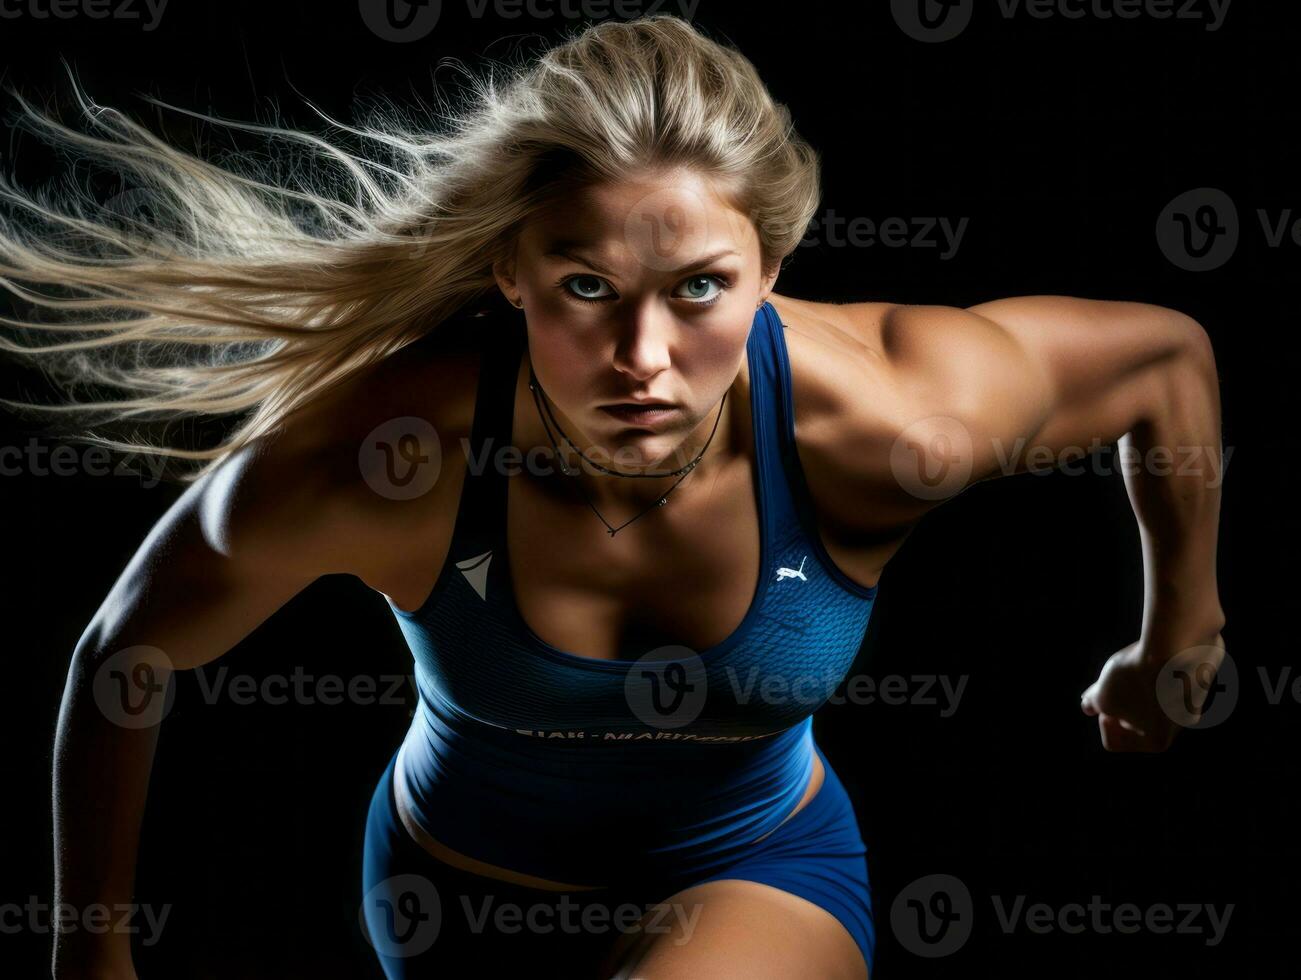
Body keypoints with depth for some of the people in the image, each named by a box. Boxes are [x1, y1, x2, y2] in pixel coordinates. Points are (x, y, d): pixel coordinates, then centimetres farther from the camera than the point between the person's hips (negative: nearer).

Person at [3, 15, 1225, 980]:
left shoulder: (892, 421, -32)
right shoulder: (369, 456, -33)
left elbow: (1169, 353, -11)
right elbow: (120, 659, -14)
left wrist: (1174, 647, 3)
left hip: (757, 878, -1)